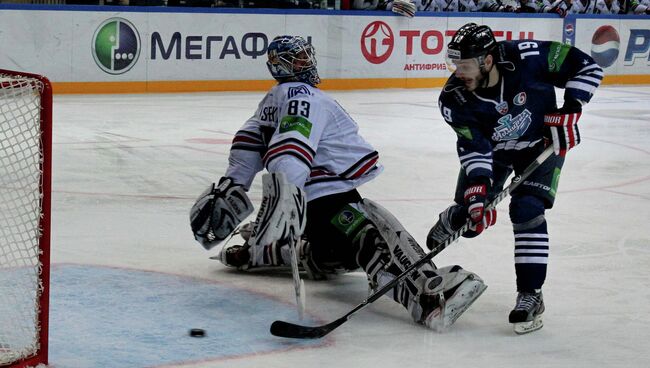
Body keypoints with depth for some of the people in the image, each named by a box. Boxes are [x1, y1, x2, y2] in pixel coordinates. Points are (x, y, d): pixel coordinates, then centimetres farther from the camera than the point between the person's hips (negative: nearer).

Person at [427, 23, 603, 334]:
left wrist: (570, 110, -27)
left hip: (542, 142, -2)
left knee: (527, 211, -19)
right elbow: (474, 148, -26)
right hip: (492, 148, 2)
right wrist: (478, 189, -39)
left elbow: (586, 66, -22)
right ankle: (448, 222, 43)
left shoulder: (527, 57, -33)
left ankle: (530, 295, -10)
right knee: (471, 217, 3)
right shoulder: (454, 99, -26)